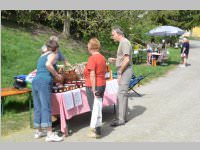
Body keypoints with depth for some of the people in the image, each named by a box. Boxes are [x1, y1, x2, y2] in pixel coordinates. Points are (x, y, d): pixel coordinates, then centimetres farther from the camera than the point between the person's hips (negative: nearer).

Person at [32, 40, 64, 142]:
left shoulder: (42, 55, 25)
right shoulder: (52, 55, 2)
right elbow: (48, 64, -19)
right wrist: (57, 75, -9)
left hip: (35, 81, 8)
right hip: (44, 82, -8)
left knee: (38, 107, 12)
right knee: (46, 107, -10)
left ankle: (39, 131, 21)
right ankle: (49, 134, -11)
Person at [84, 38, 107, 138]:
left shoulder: (92, 58, -17)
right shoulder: (102, 57, 8)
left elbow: (92, 75, -21)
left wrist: (93, 89, -19)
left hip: (93, 86, -8)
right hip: (102, 85, 8)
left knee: (95, 108, 0)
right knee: (98, 108, 16)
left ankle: (96, 131, 7)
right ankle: (96, 127, 28)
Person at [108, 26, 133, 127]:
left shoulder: (124, 42, -14)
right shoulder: (122, 43, 17)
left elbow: (126, 59, -21)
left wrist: (120, 73, -17)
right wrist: (114, 60, 9)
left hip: (125, 71, -10)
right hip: (123, 71, 10)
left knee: (121, 94, -8)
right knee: (123, 93, 14)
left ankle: (121, 119, -4)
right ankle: (124, 116, 23)